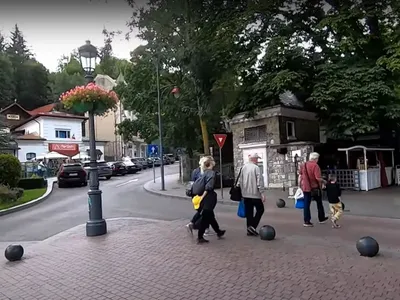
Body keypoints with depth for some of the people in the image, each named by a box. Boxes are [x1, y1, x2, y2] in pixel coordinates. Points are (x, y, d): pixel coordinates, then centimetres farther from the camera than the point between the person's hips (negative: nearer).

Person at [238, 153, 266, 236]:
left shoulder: (244, 167, 7)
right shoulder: (256, 168, -11)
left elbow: (240, 181, 10)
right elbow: (259, 181, -16)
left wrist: (242, 191, 17)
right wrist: (262, 193, -13)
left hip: (245, 194, 6)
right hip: (255, 193, -6)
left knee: (248, 212, 11)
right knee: (260, 210, 9)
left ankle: (249, 230, 16)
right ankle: (252, 226, -1)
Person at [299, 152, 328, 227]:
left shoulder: (303, 165, 5)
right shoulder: (315, 165, -16)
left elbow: (300, 176, 10)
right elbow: (318, 178, -23)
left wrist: (300, 185, 18)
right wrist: (323, 182, -5)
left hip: (305, 188, 5)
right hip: (315, 188, -5)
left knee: (306, 204, 6)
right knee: (319, 203, 16)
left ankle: (306, 221, 5)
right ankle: (321, 219, 29)